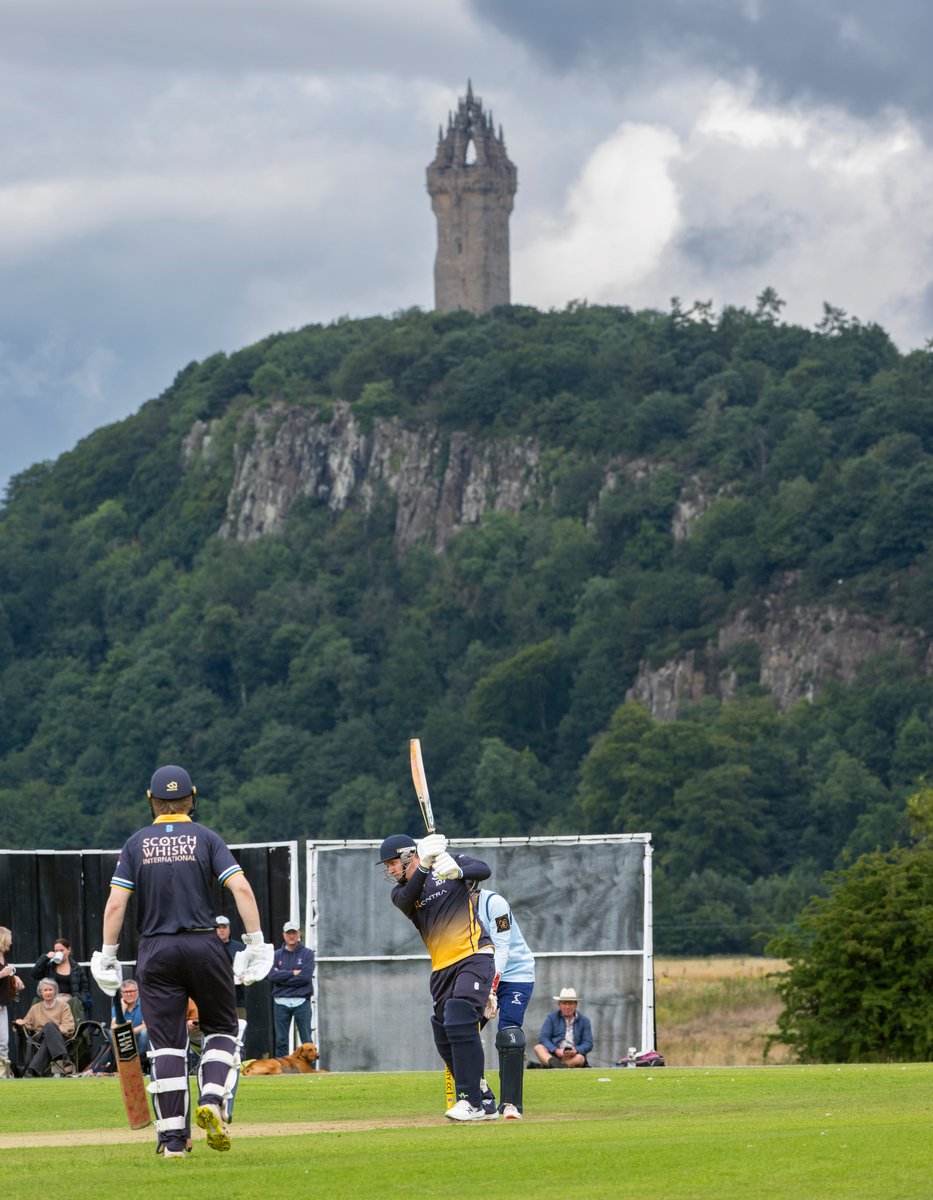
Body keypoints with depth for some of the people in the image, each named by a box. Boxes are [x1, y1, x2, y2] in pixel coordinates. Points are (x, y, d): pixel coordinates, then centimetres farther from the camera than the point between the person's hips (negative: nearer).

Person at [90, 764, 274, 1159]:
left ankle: (173, 1139, -1)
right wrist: (256, 943, -6)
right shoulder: (206, 838, 2)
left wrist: (108, 956, 6)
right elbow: (241, 889, -9)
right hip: (203, 946, -1)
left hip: (155, 950, 1)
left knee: (166, 1042, 3)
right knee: (221, 1027, 16)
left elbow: (115, 904, -1)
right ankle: (212, 1099, -8)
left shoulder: (136, 844, 5)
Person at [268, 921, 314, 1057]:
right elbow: (272, 976, -5)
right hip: (281, 1002, 2)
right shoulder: (277, 955, 10)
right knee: (281, 1041, 4)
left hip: (301, 1001, -2)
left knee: (306, 1040, 0)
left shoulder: (307, 954, 3)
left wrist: (283, 978, -6)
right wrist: (292, 973, -10)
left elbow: (306, 977, -10)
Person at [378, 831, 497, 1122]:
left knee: (459, 1021, -22)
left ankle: (470, 1101, -21)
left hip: (475, 956, -6)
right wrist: (424, 866, -30)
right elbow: (409, 898, -13)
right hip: (442, 968, 6)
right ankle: (485, 1105, 15)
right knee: (445, 1040, 4)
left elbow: (483, 870, -12)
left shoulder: (449, 861, 3)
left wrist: (457, 871, -33)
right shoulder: (401, 893, 10)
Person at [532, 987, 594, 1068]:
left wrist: (576, 1051, -19)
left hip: (573, 1056, 0)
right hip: (552, 1055, 0)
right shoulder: (551, 1017, 9)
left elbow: (588, 1044, 3)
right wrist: (556, 1050, -21)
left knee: (580, 1058, -34)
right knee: (538, 1048, -27)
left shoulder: (584, 1021, 10)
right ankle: (554, 1062, -60)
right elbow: (543, 1038, -2)